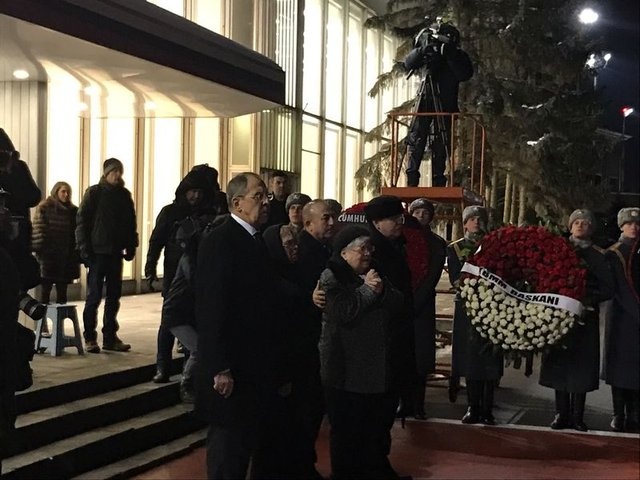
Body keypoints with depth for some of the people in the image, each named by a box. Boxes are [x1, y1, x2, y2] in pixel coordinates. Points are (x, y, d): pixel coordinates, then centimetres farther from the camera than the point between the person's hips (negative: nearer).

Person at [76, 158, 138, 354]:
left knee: (114, 297, 8)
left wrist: (131, 246, 6)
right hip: (97, 252, -5)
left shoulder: (124, 195, 10)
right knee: (93, 297, -2)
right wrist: (84, 249, -13)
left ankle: (110, 337, 14)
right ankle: (90, 338, 5)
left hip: (116, 253, 5)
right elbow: (82, 221, -6)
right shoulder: (94, 193, -3)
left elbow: (131, 222, 14)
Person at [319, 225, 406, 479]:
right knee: (347, 429, 3)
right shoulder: (331, 277, -9)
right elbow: (343, 312, -22)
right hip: (347, 370, -7)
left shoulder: (375, 274, 14)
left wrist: (382, 290, -13)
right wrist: (367, 290, -14)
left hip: (379, 366, 7)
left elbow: (397, 303, 5)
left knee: (379, 425, 17)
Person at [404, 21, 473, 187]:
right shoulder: (429, 51, 4)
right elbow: (408, 63, -5)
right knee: (416, 137, -7)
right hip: (425, 100, 1)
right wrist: (422, 50, -22)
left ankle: (438, 182, 3)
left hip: (445, 104, -1)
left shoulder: (458, 55, 0)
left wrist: (450, 55, -23)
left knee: (441, 143, -2)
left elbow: (465, 75, -16)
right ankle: (411, 181, -5)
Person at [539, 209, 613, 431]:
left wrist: (587, 299, -15)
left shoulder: (597, 255, 5)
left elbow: (608, 289, 0)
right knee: (560, 362, 3)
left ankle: (577, 416, 7)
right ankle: (561, 413, 11)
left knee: (582, 364, 0)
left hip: (585, 317, -1)